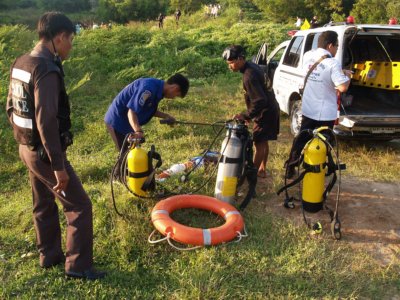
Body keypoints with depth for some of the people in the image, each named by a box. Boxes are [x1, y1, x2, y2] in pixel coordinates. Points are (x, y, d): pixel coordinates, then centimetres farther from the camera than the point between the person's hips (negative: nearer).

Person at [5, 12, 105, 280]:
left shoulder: (20, 63, 6)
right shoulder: (47, 70, -24)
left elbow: (11, 108, 15)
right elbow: (46, 121, -29)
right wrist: (58, 165, -25)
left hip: (27, 148, 10)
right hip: (44, 153, -9)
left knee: (44, 205, 22)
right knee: (79, 206, 3)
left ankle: (50, 255, 38)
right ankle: (78, 265, 13)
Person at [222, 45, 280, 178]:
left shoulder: (249, 75, -27)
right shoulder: (251, 66, 5)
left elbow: (260, 101, -31)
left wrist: (246, 116, -24)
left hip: (265, 112, -10)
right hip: (269, 109, 10)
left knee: (259, 143, -2)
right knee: (263, 141, 19)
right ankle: (262, 169, 31)